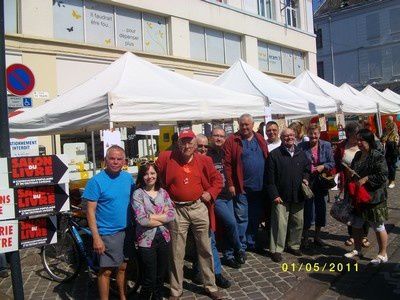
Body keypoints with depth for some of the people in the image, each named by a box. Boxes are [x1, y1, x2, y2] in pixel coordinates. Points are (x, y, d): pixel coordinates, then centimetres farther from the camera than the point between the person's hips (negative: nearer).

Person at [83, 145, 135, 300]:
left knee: (123, 267, 17)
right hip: (107, 234, -5)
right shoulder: (96, 181, -13)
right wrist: (96, 237, -17)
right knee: (106, 271, 6)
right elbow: (91, 211, -13)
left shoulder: (128, 177, 2)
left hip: (126, 231, 5)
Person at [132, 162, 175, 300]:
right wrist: (163, 217, -10)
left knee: (161, 276, 17)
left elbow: (172, 214, -4)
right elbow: (142, 220, -19)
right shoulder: (138, 194, -9)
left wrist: (153, 216, -15)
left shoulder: (163, 192, 4)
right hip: (147, 240, -4)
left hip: (164, 238, 4)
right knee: (149, 279, 5)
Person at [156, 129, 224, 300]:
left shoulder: (203, 160, 1)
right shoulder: (167, 158, -5)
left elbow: (217, 179, 10)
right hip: (177, 210, -2)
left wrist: (210, 193, -5)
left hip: (199, 207, 2)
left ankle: (211, 286, 30)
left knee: (205, 249, 13)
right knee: (177, 253, 8)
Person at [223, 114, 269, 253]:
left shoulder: (260, 139, 9)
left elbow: (267, 159, 11)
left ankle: (251, 243, 32)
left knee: (256, 217, 16)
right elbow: (227, 164, -10)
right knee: (242, 218, 2)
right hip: (241, 187, -5)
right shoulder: (232, 140, -6)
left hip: (260, 187, 5)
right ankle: (241, 247, 15)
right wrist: (230, 184, -14)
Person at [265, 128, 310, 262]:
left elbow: (307, 168, 24)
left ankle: (294, 246, 32)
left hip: (298, 196, 5)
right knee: (280, 223, -4)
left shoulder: (301, 154, 10)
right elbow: (270, 177, -7)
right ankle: (276, 250, 8)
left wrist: (305, 178, 2)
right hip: (281, 196, -5)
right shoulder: (274, 154, -5)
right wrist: (274, 195, -11)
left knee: (298, 222, 13)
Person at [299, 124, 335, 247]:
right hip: (307, 182, -3)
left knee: (321, 208, 11)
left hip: (321, 182, 3)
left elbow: (332, 163, 5)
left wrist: (323, 166, -13)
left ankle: (317, 236, 28)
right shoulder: (302, 146, -5)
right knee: (307, 208, 0)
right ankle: (305, 236, 17)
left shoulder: (326, 145, 3)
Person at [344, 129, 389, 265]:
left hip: (374, 197, -8)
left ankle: (383, 254, 23)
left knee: (378, 227, 7)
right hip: (358, 196, 8)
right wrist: (352, 174, 3)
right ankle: (357, 249, 33)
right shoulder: (358, 155, 9)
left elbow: (383, 176, -20)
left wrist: (366, 179, -23)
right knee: (356, 224, 16)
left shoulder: (378, 156, -15)